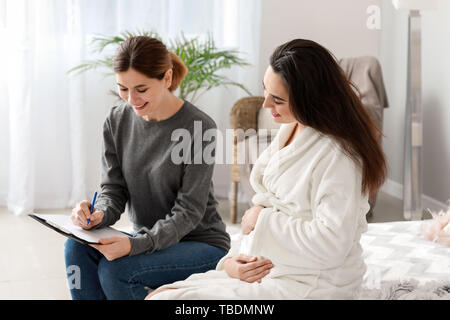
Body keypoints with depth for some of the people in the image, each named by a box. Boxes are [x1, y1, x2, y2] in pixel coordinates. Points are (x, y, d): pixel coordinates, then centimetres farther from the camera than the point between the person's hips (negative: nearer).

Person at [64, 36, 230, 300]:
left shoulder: (199, 128, -18)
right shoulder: (118, 120, 0)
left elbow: (188, 212, -18)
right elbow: (114, 189, 2)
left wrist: (136, 244, -32)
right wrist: (99, 214, -22)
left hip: (202, 245, -5)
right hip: (146, 238, 6)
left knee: (114, 269, -28)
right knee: (77, 247, -21)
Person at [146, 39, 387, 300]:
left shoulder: (337, 156, -21)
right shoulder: (289, 130, 9)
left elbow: (330, 245, -27)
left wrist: (262, 219, -15)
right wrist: (233, 259, -2)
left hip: (305, 287, -9)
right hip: (259, 271, 9)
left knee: (165, 298, -16)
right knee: (156, 294, 0)